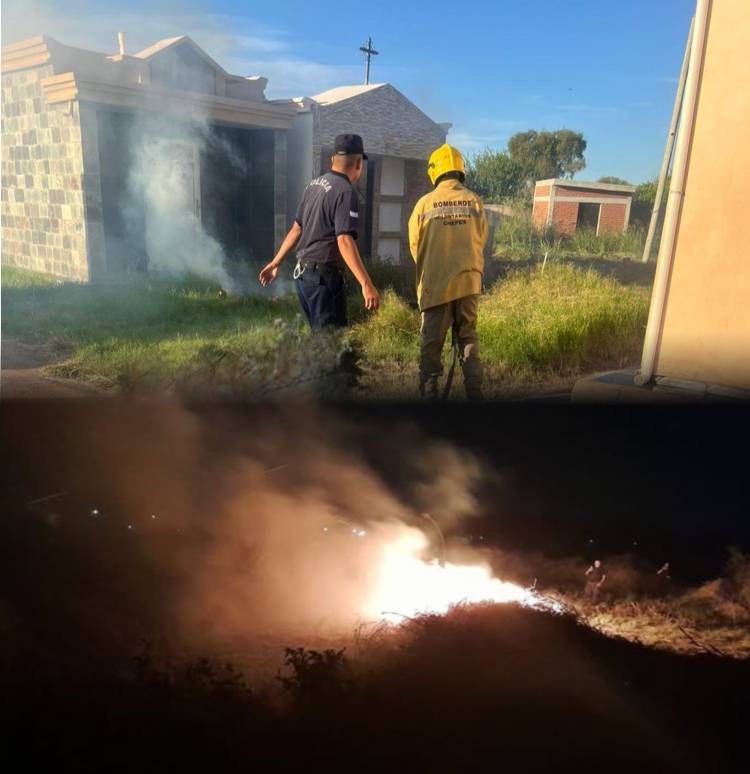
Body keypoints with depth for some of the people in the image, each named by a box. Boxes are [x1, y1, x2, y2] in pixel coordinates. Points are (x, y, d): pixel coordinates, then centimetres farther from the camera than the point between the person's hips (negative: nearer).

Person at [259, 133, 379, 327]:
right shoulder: (346, 191, -14)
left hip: (302, 273, 9)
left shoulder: (315, 184, 11)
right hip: (323, 276, -9)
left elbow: (296, 228, 16)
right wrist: (366, 284, -29)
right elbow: (344, 240, -25)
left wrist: (276, 263, 22)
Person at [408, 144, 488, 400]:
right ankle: (474, 391, 12)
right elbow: (481, 240, 8)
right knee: (467, 336, 14)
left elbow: (415, 245, 3)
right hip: (468, 280, 2)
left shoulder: (425, 203, -5)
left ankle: (429, 393, 8)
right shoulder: (473, 201, -1)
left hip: (435, 283, -2)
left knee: (432, 341, 6)